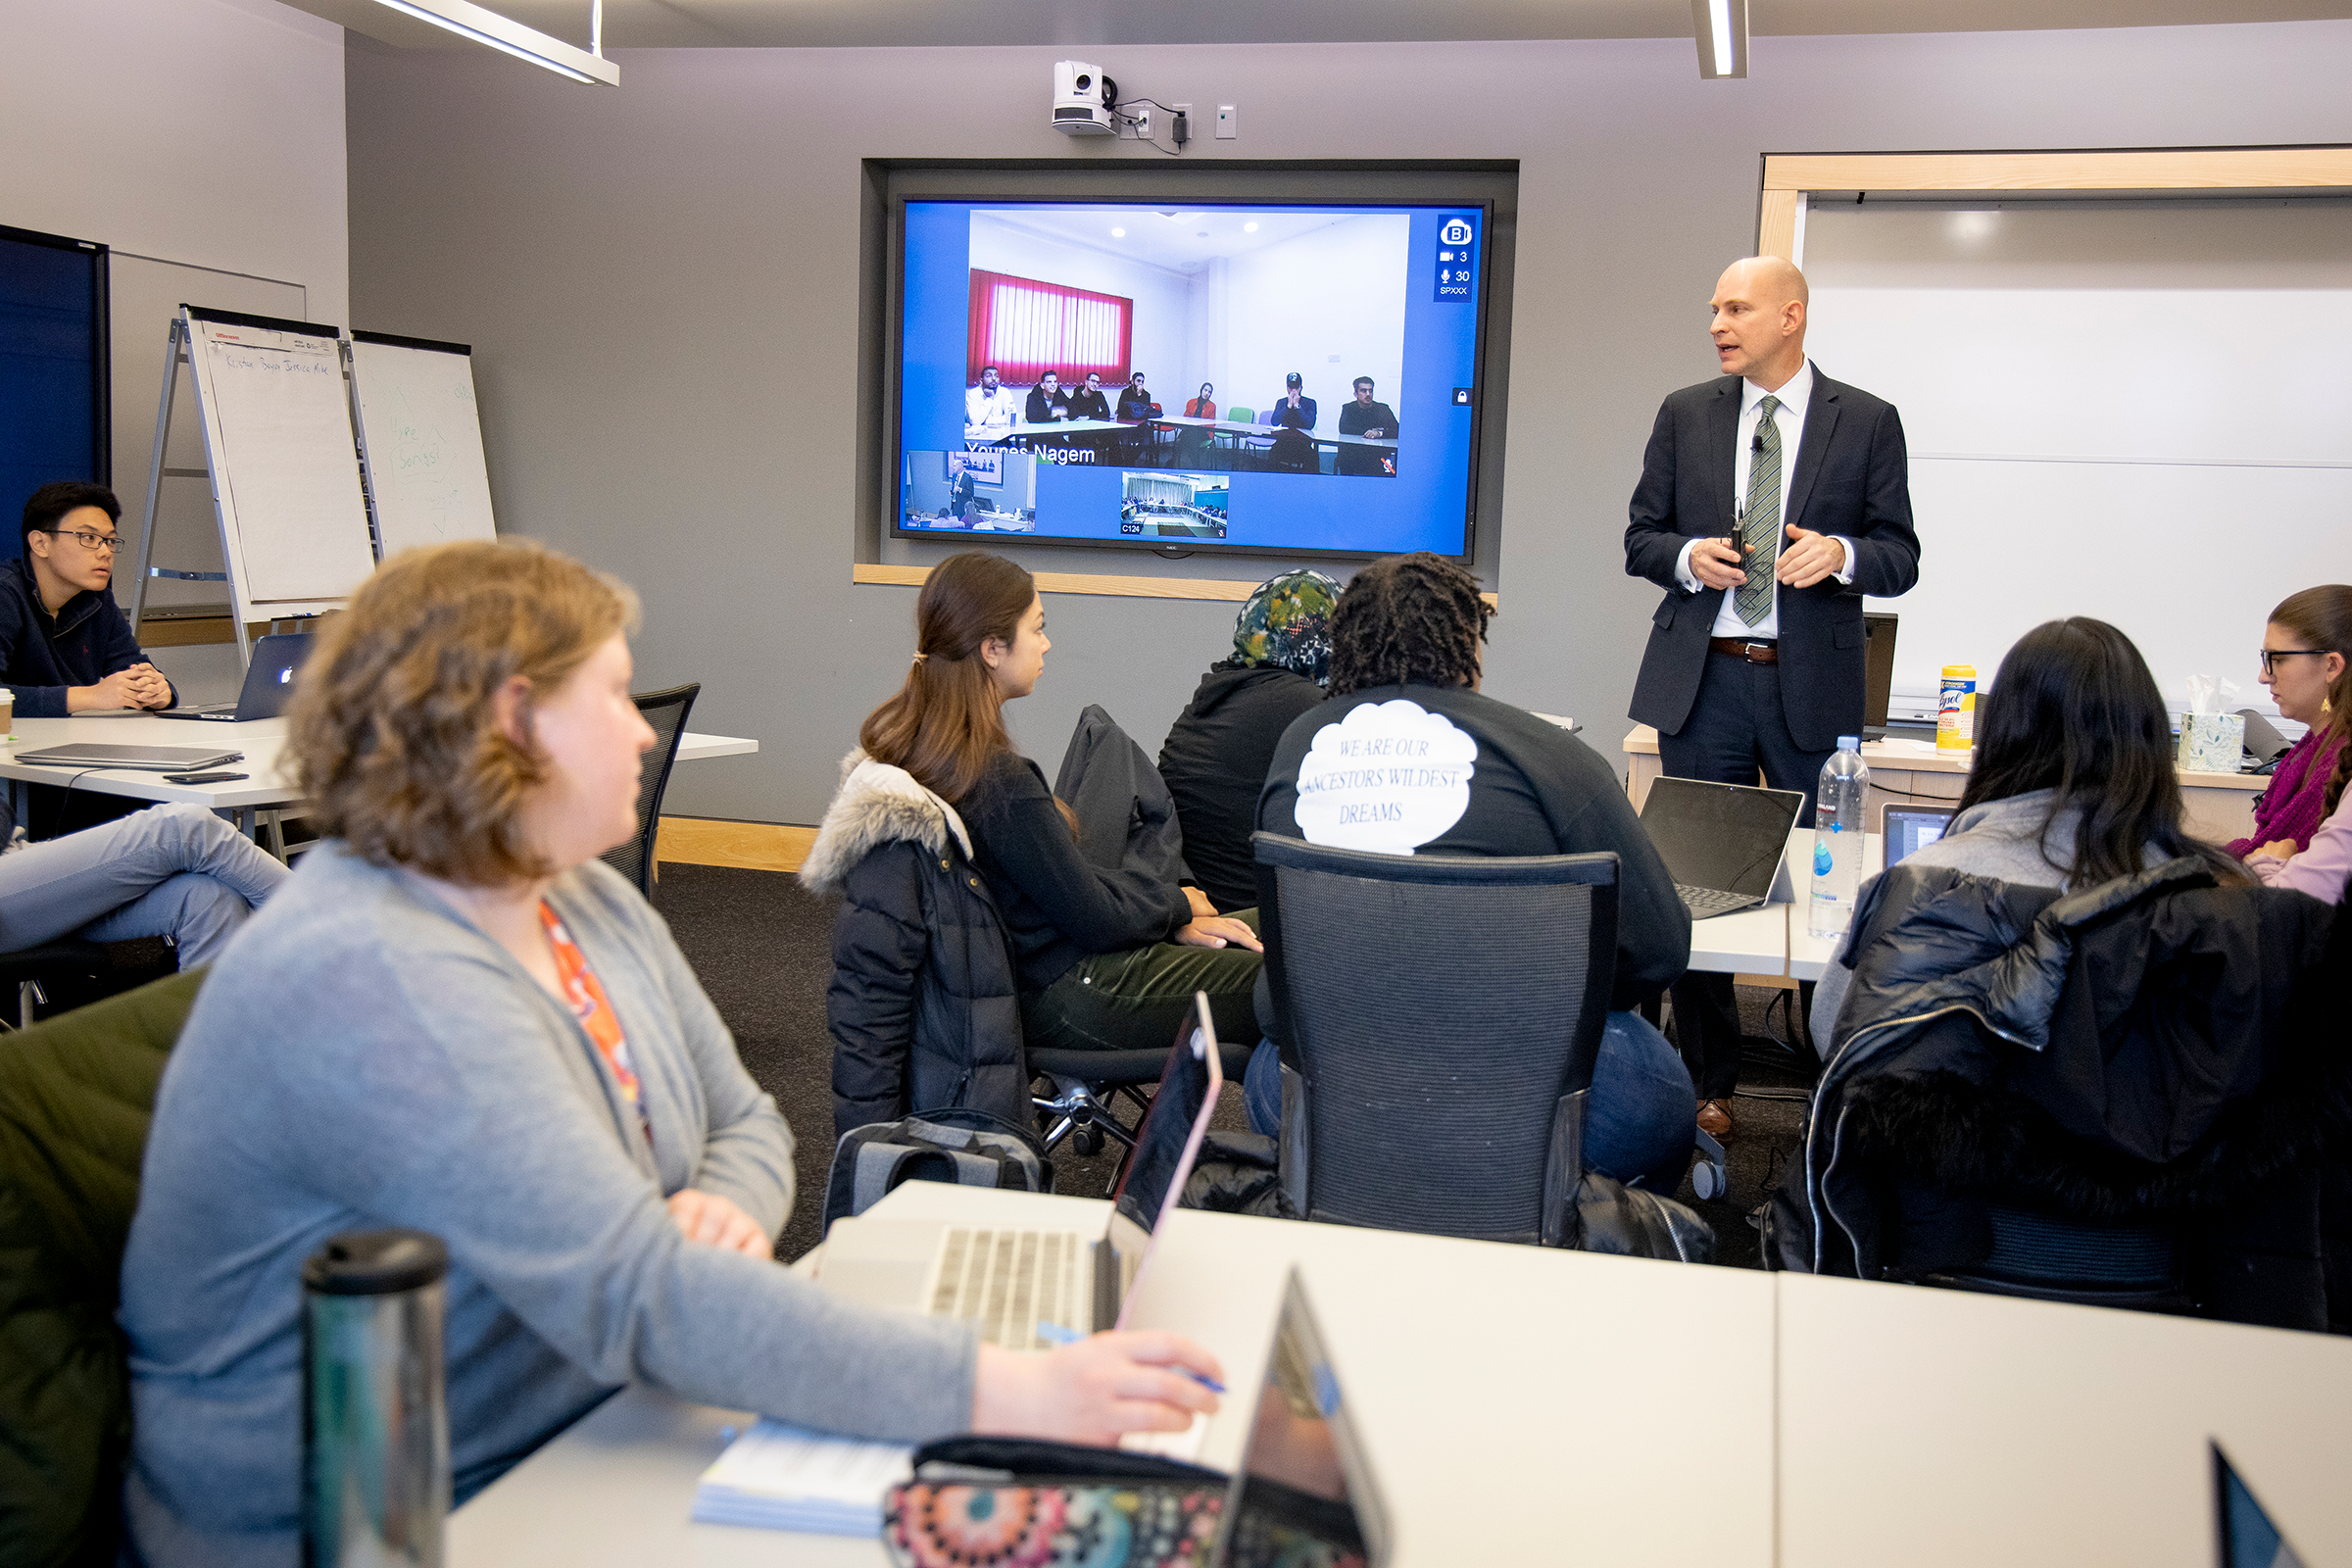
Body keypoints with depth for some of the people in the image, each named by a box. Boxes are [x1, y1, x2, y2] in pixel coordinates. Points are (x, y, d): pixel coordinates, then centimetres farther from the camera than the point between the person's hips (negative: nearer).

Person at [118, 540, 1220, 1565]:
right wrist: (1008, 1394, -34)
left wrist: (729, 1206, -13)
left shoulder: (585, 899, 6)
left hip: (577, 1465, 8)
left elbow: (744, 1121, 12)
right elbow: (635, 1295, -31)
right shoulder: (373, 981, -25)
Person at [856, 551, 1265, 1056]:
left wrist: (1170, 918, 3)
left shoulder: (907, 742, 2)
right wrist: (1175, 903, 2)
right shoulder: (1000, 781, -28)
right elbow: (1096, 917, -18)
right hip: (1067, 1001, -9)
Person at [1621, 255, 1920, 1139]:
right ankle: (1709, 1084, 19)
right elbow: (1640, 537, 11)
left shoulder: (1867, 422, 3)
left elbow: (1901, 559, 3)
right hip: (1702, 677, 2)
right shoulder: (1684, 414, 9)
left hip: (1812, 685, -2)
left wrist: (1842, 553, -18)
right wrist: (1687, 556, -10)